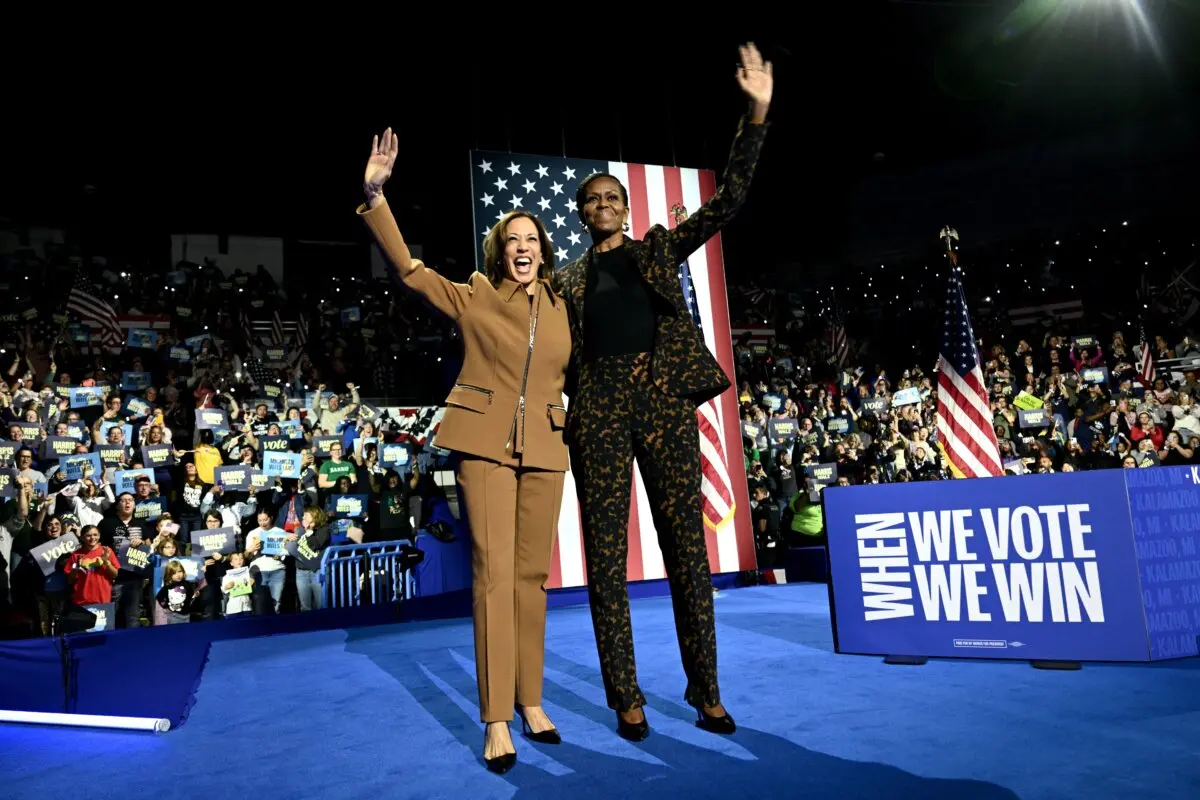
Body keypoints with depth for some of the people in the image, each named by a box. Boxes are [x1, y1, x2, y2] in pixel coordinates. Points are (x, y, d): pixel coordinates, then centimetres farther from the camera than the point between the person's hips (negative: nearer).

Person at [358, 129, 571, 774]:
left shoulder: (560, 309, 12)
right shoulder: (474, 299, 4)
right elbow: (408, 268, -3)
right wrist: (376, 194, -12)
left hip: (545, 447, 3)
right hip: (485, 442, -3)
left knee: (532, 573, 7)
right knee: (493, 572, -8)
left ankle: (530, 701, 20)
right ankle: (497, 721, -1)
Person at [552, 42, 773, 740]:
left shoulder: (661, 249, 16)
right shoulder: (567, 281, 17)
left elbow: (728, 200, 8)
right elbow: (553, 355, 15)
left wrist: (757, 114, 1)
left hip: (664, 400, 0)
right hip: (599, 410, 1)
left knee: (688, 548, 1)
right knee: (607, 555, 0)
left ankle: (707, 693, 13)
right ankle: (627, 700, 11)